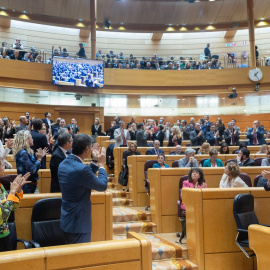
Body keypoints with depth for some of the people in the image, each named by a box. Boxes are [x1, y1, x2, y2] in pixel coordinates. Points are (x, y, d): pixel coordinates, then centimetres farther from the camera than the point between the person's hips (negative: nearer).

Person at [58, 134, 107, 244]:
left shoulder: (63, 164, 2)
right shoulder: (81, 169, -27)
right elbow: (103, 186, -15)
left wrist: (95, 162, 13)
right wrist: (101, 164, -3)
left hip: (66, 220, 9)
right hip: (79, 224, -9)